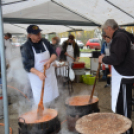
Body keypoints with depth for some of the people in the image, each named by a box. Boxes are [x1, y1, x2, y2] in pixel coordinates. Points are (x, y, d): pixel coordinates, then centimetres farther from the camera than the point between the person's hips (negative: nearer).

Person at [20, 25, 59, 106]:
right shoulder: (26, 48, -17)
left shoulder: (45, 42, -3)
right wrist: (39, 73, -35)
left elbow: (54, 54, 2)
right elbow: (27, 66, -18)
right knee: (40, 100, -1)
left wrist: (49, 61, -21)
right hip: (37, 76, -5)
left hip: (49, 73, 5)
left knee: (52, 96, 17)